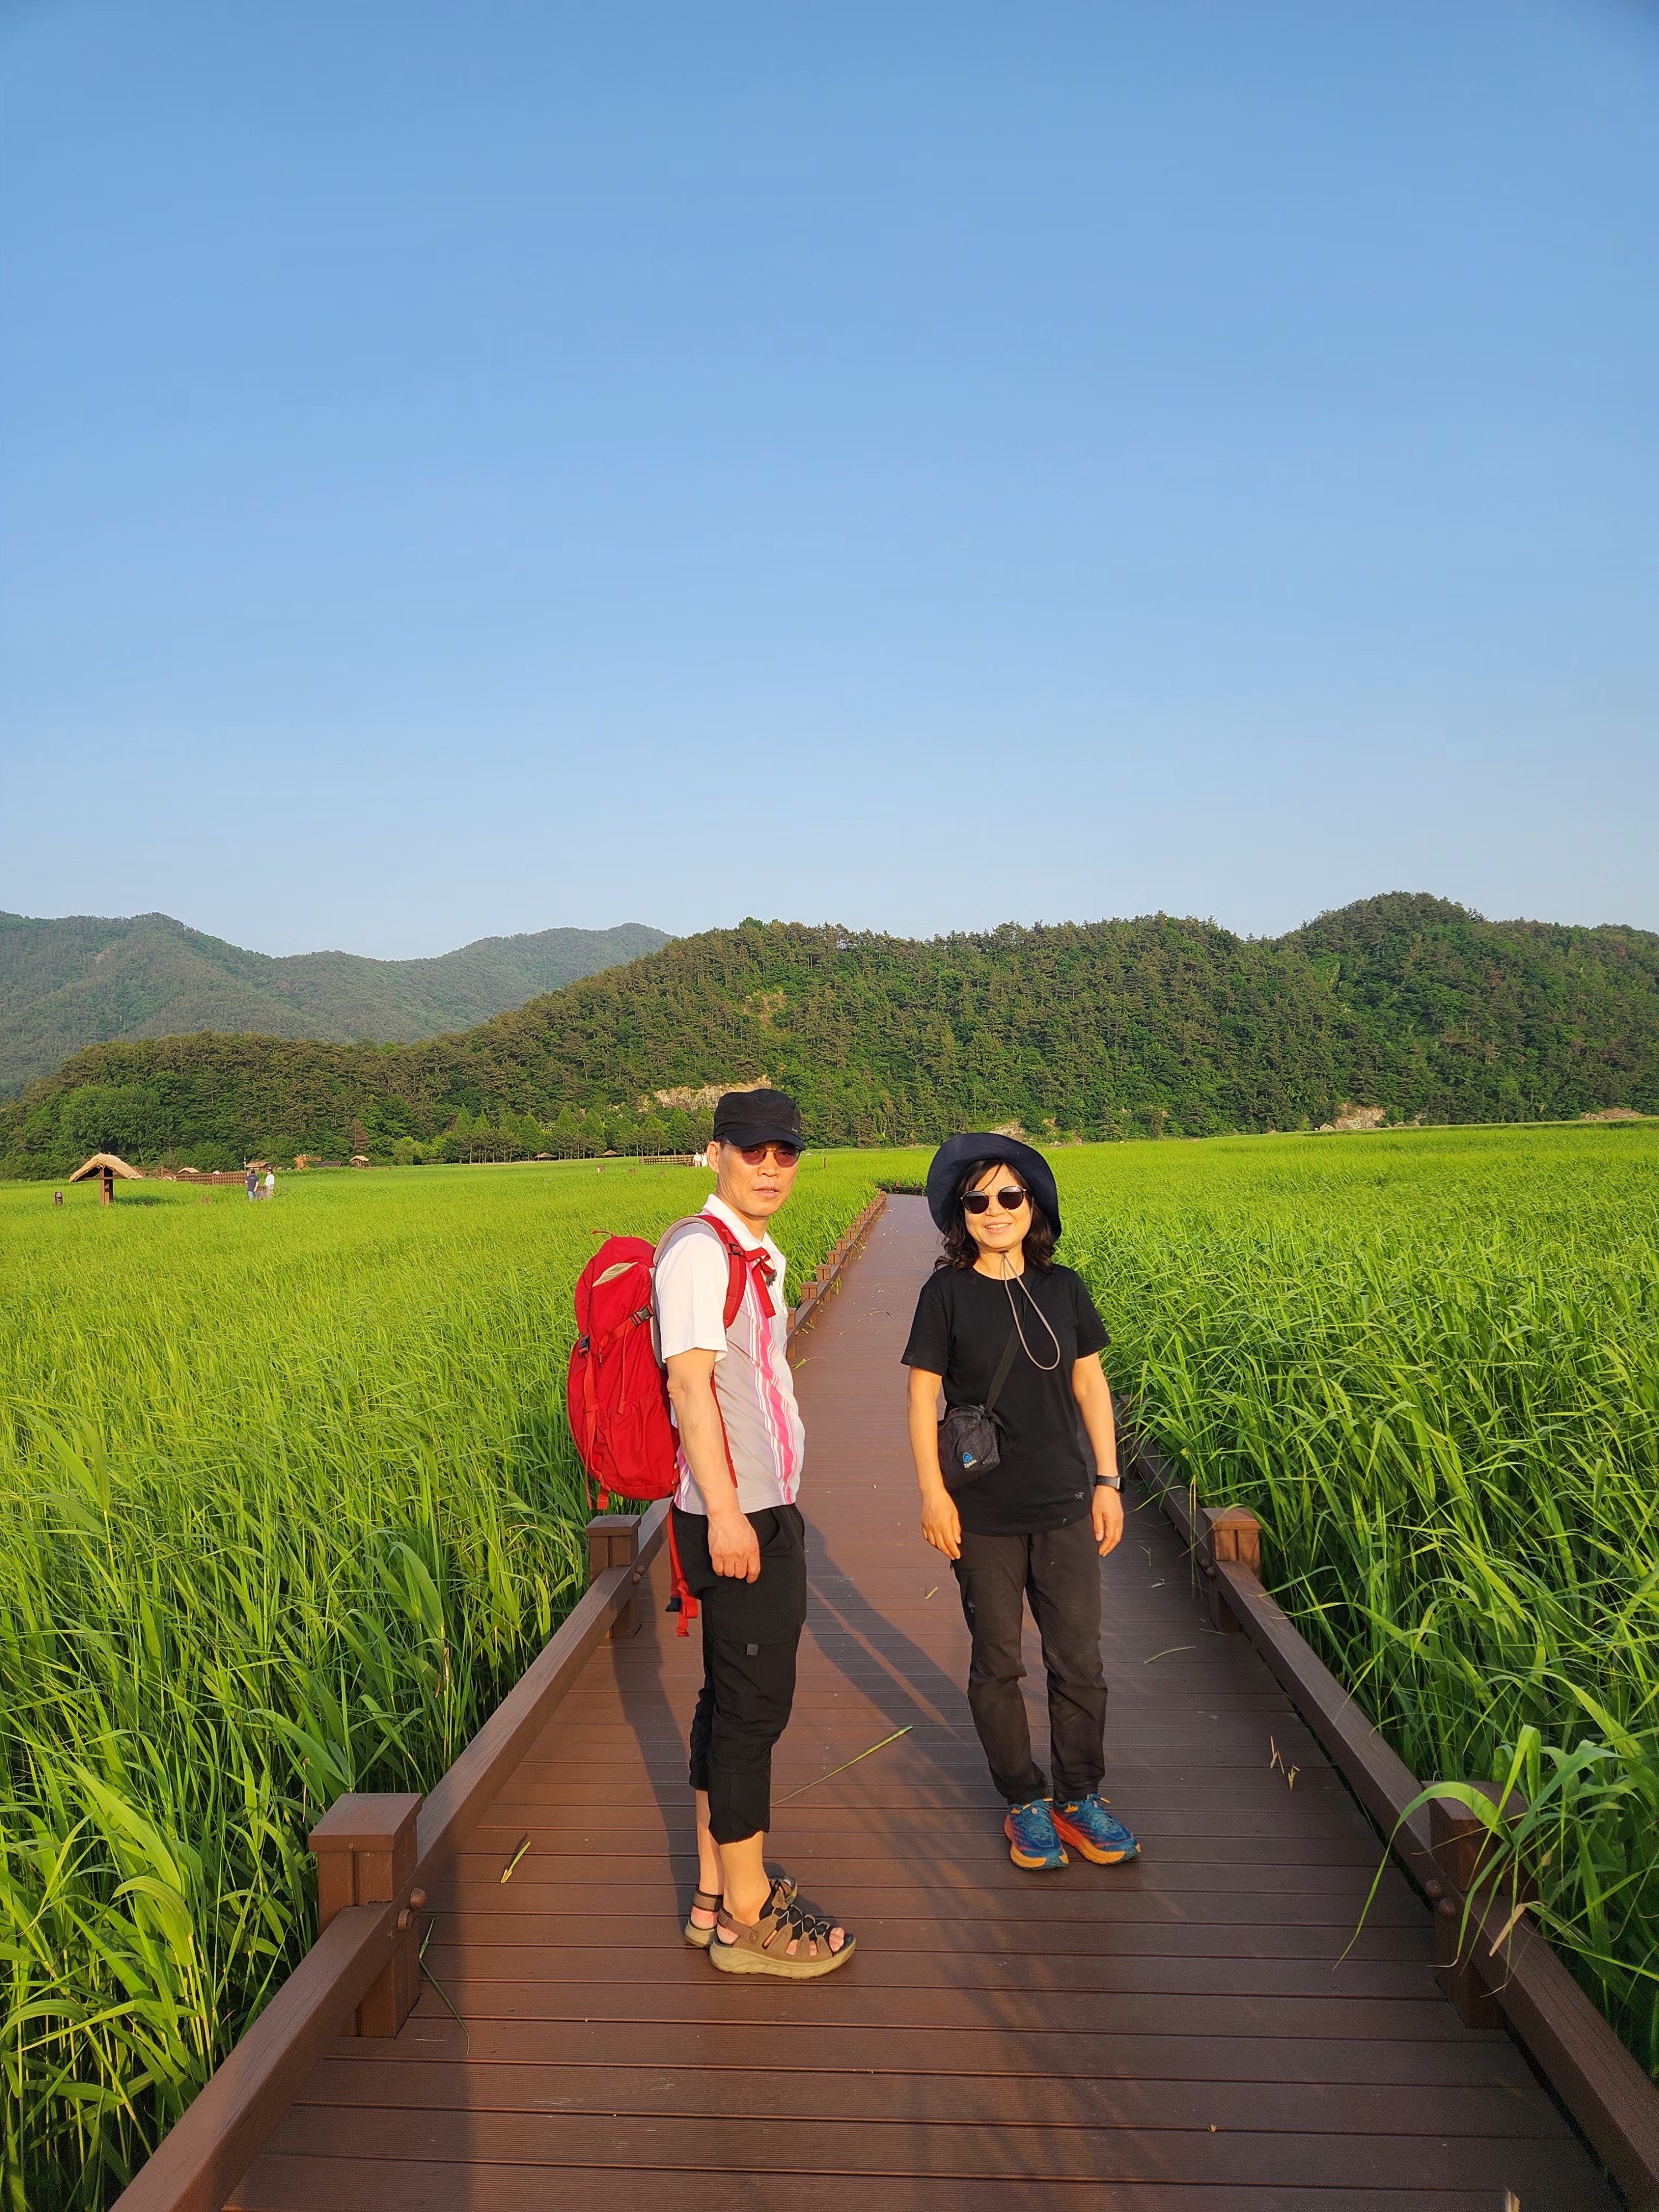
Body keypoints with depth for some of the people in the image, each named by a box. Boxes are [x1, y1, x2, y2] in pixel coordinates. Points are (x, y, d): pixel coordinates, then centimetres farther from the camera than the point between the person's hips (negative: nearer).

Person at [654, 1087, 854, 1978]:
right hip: (737, 1518, -10)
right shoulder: (699, 1251, -16)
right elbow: (689, 1381, -22)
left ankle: (717, 1893, 28)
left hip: (766, 1512, 10)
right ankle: (747, 1918, 13)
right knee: (751, 1705, -1)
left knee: (732, 1700, 16)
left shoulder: (755, 1256, 14)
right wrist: (725, 1512, -26)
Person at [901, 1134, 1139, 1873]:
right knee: (997, 1663, 10)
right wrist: (931, 1492, -10)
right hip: (982, 1513, -2)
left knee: (1080, 1661, 8)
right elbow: (922, 1395, -6)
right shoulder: (947, 1292, -8)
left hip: (1063, 1505, 3)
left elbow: (1091, 1385, 7)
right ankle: (1024, 1802, 28)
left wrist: (1108, 1482, 5)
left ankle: (1079, 1799, 28)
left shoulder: (1064, 1287, 1)